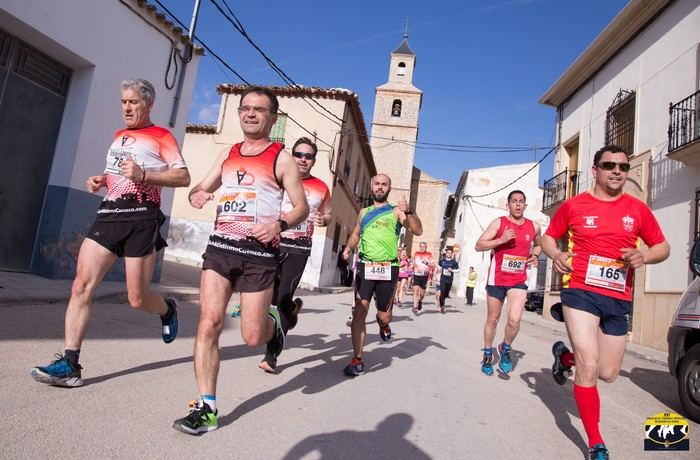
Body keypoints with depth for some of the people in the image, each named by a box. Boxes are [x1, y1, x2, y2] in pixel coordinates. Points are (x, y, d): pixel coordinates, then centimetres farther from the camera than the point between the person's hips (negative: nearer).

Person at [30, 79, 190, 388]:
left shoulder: (161, 137, 1)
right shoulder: (119, 136, 23)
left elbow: (184, 177, -8)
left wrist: (143, 175, -19)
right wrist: (100, 180, 15)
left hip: (140, 218, -6)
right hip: (108, 214, 7)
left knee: (137, 298, -2)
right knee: (81, 285, -6)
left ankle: (168, 310, 33)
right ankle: (70, 364, -2)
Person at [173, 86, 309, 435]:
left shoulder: (281, 158, 2)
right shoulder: (227, 154, 16)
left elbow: (302, 207, 1)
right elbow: (202, 188, 23)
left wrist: (280, 224, -21)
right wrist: (197, 195, -2)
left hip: (259, 251, -4)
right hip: (220, 246, 4)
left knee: (252, 337, -2)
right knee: (209, 324, -6)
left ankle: (274, 323, 35)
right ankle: (206, 408, 5)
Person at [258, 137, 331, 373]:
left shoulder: (321, 188, 7)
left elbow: (327, 214, 20)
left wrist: (323, 220, -3)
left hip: (299, 248, -1)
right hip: (274, 243, 1)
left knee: (282, 299, -6)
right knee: (270, 296, 3)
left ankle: (271, 356, 4)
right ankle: (292, 308, 40)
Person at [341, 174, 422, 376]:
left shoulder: (396, 211, 3)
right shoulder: (364, 212, 14)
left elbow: (418, 231, -9)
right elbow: (356, 234, 27)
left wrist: (409, 212, -24)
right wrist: (348, 248, 11)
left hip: (388, 268, -2)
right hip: (365, 266, 2)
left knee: (384, 315, 6)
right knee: (359, 312, -8)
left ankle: (383, 324, 44)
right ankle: (357, 361, 2)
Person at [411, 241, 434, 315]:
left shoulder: (429, 254, 1)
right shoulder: (416, 253, 8)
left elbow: (433, 265, -6)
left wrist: (427, 262, -20)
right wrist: (412, 270, 16)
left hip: (425, 276, 0)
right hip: (416, 275, 0)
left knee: (422, 292, 9)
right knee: (416, 290, -14)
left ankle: (420, 301, 42)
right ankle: (415, 307, -16)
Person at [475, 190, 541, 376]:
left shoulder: (534, 227, 5)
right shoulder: (499, 223, -5)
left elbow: (538, 244, 26)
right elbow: (478, 245, -10)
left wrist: (535, 255, 5)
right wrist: (501, 240, -21)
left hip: (518, 280, 2)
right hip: (497, 278, -1)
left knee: (514, 320, -14)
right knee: (493, 319, 11)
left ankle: (505, 348, 16)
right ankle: (487, 356, 30)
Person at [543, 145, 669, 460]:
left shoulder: (638, 209, 6)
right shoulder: (574, 206, 1)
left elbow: (663, 247, 12)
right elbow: (548, 236, 11)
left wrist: (643, 257, -10)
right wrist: (555, 254, -10)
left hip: (618, 300, 4)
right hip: (581, 292, -3)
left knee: (608, 373, 11)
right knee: (589, 366, -13)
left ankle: (565, 356, 43)